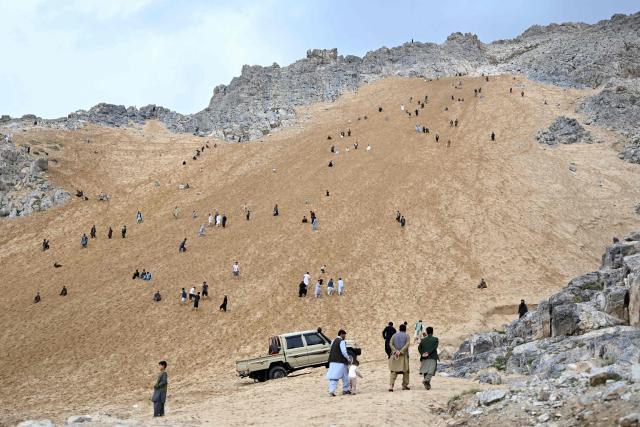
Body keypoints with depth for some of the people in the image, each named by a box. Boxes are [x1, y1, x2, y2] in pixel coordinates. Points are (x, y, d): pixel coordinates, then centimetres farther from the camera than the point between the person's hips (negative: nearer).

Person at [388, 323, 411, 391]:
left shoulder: (394, 335, 9)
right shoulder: (406, 336, 2)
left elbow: (390, 343, -2)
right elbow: (407, 344, -13)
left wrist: (395, 351, -11)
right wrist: (401, 351, -17)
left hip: (395, 355, 2)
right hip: (404, 355, -2)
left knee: (393, 371, 0)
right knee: (405, 371, 12)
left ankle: (391, 385, -14)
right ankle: (405, 385, 13)